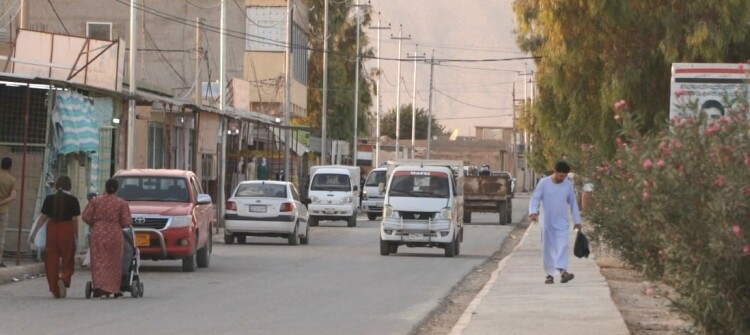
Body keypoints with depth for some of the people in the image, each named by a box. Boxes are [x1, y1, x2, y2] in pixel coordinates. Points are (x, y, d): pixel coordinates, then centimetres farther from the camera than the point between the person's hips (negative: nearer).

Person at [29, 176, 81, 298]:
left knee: (52, 261, 7)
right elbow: (75, 220, -5)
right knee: (68, 260, 9)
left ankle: (55, 290, 6)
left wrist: (34, 233, 11)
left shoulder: (49, 199, 2)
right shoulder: (73, 200, -3)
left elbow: (43, 217, 3)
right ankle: (64, 279, -19)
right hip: (67, 231, -2)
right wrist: (77, 235, 5)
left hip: (52, 230, 2)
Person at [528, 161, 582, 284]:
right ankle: (550, 274, 13)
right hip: (547, 223, -1)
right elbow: (535, 198, -9)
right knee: (548, 248, 4)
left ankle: (562, 271, -27)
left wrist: (577, 220, 10)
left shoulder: (568, 185, 1)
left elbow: (573, 203, 9)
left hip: (562, 223, 1)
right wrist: (533, 212, -27)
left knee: (562, 246, -15)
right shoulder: (544, 183, -6)